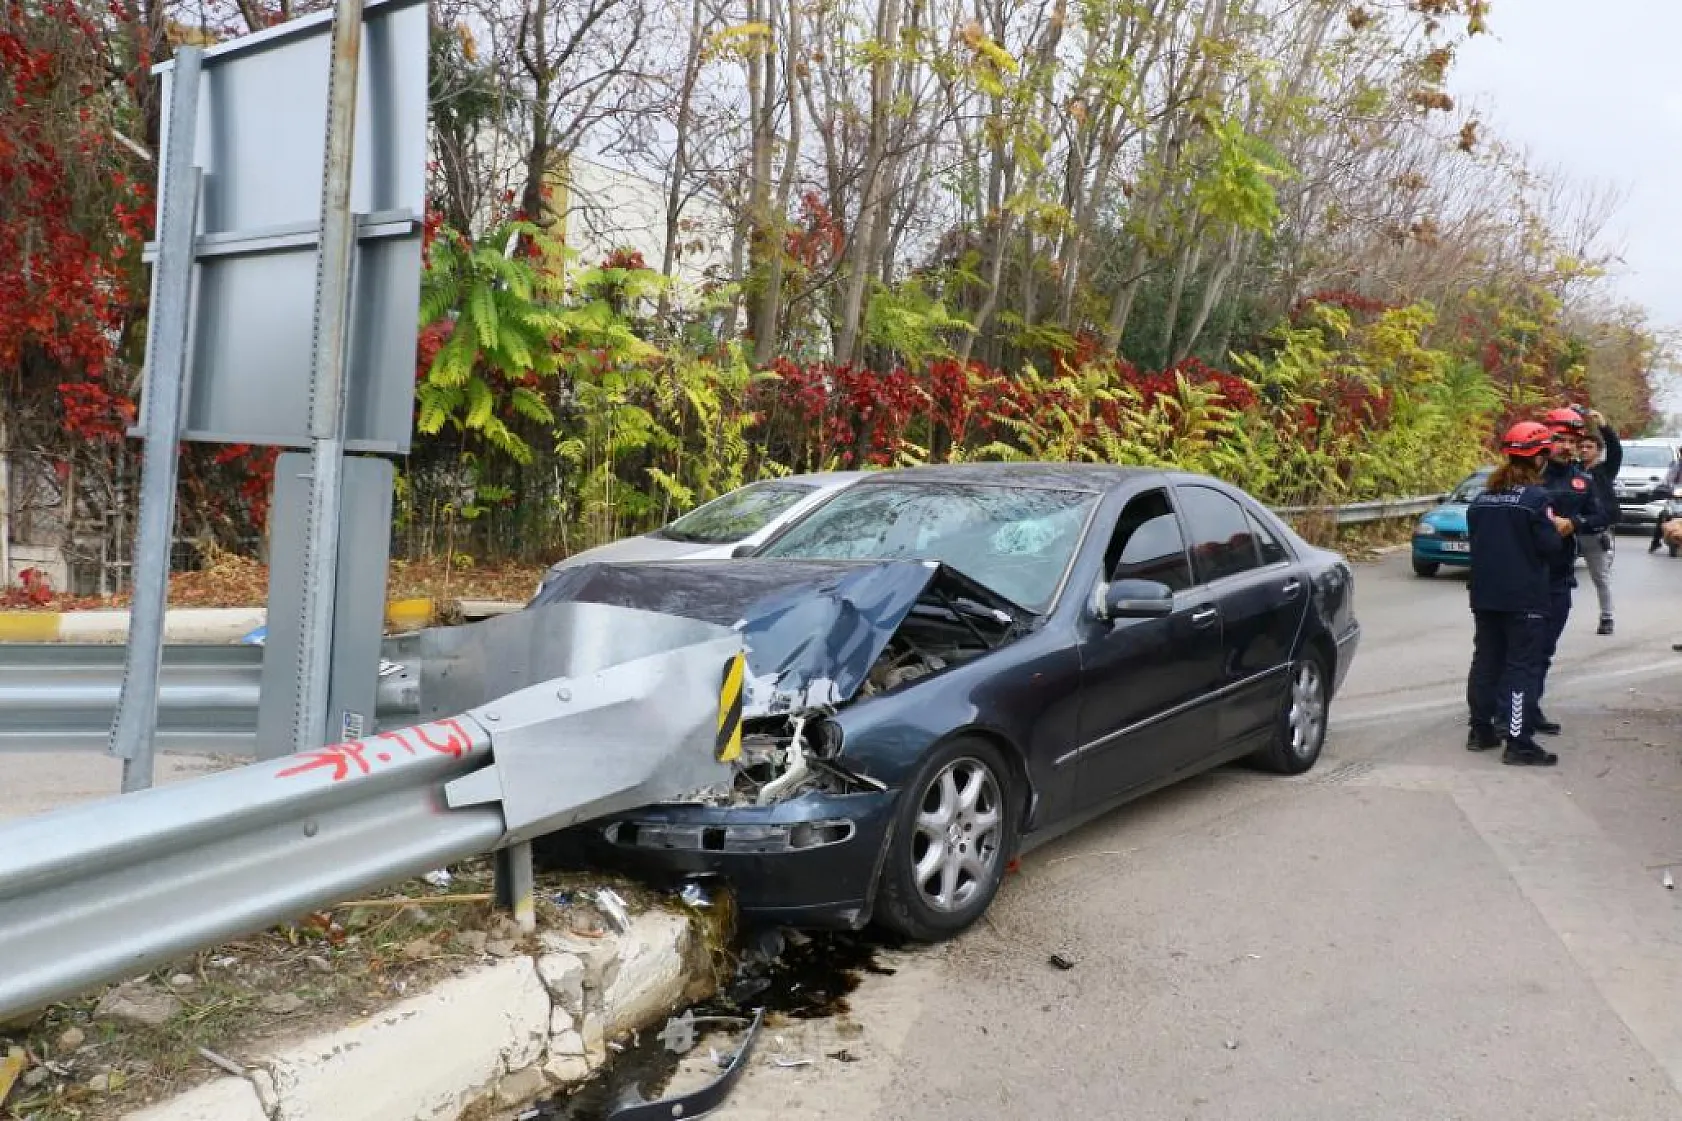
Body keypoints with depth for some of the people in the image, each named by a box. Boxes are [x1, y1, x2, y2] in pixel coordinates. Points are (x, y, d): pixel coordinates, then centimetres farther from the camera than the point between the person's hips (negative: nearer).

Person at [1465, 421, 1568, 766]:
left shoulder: (1483, 499, 7)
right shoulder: (1535, 497, -14)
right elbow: (1549, 547, -14)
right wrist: (1558, 530, 7)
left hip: (1485, 595, 7)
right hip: (1525, 599, -6)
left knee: (1486, 660, 15)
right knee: (1523, 667, -3)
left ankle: (1481, 730, 22)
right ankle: (1518, 742, -4)